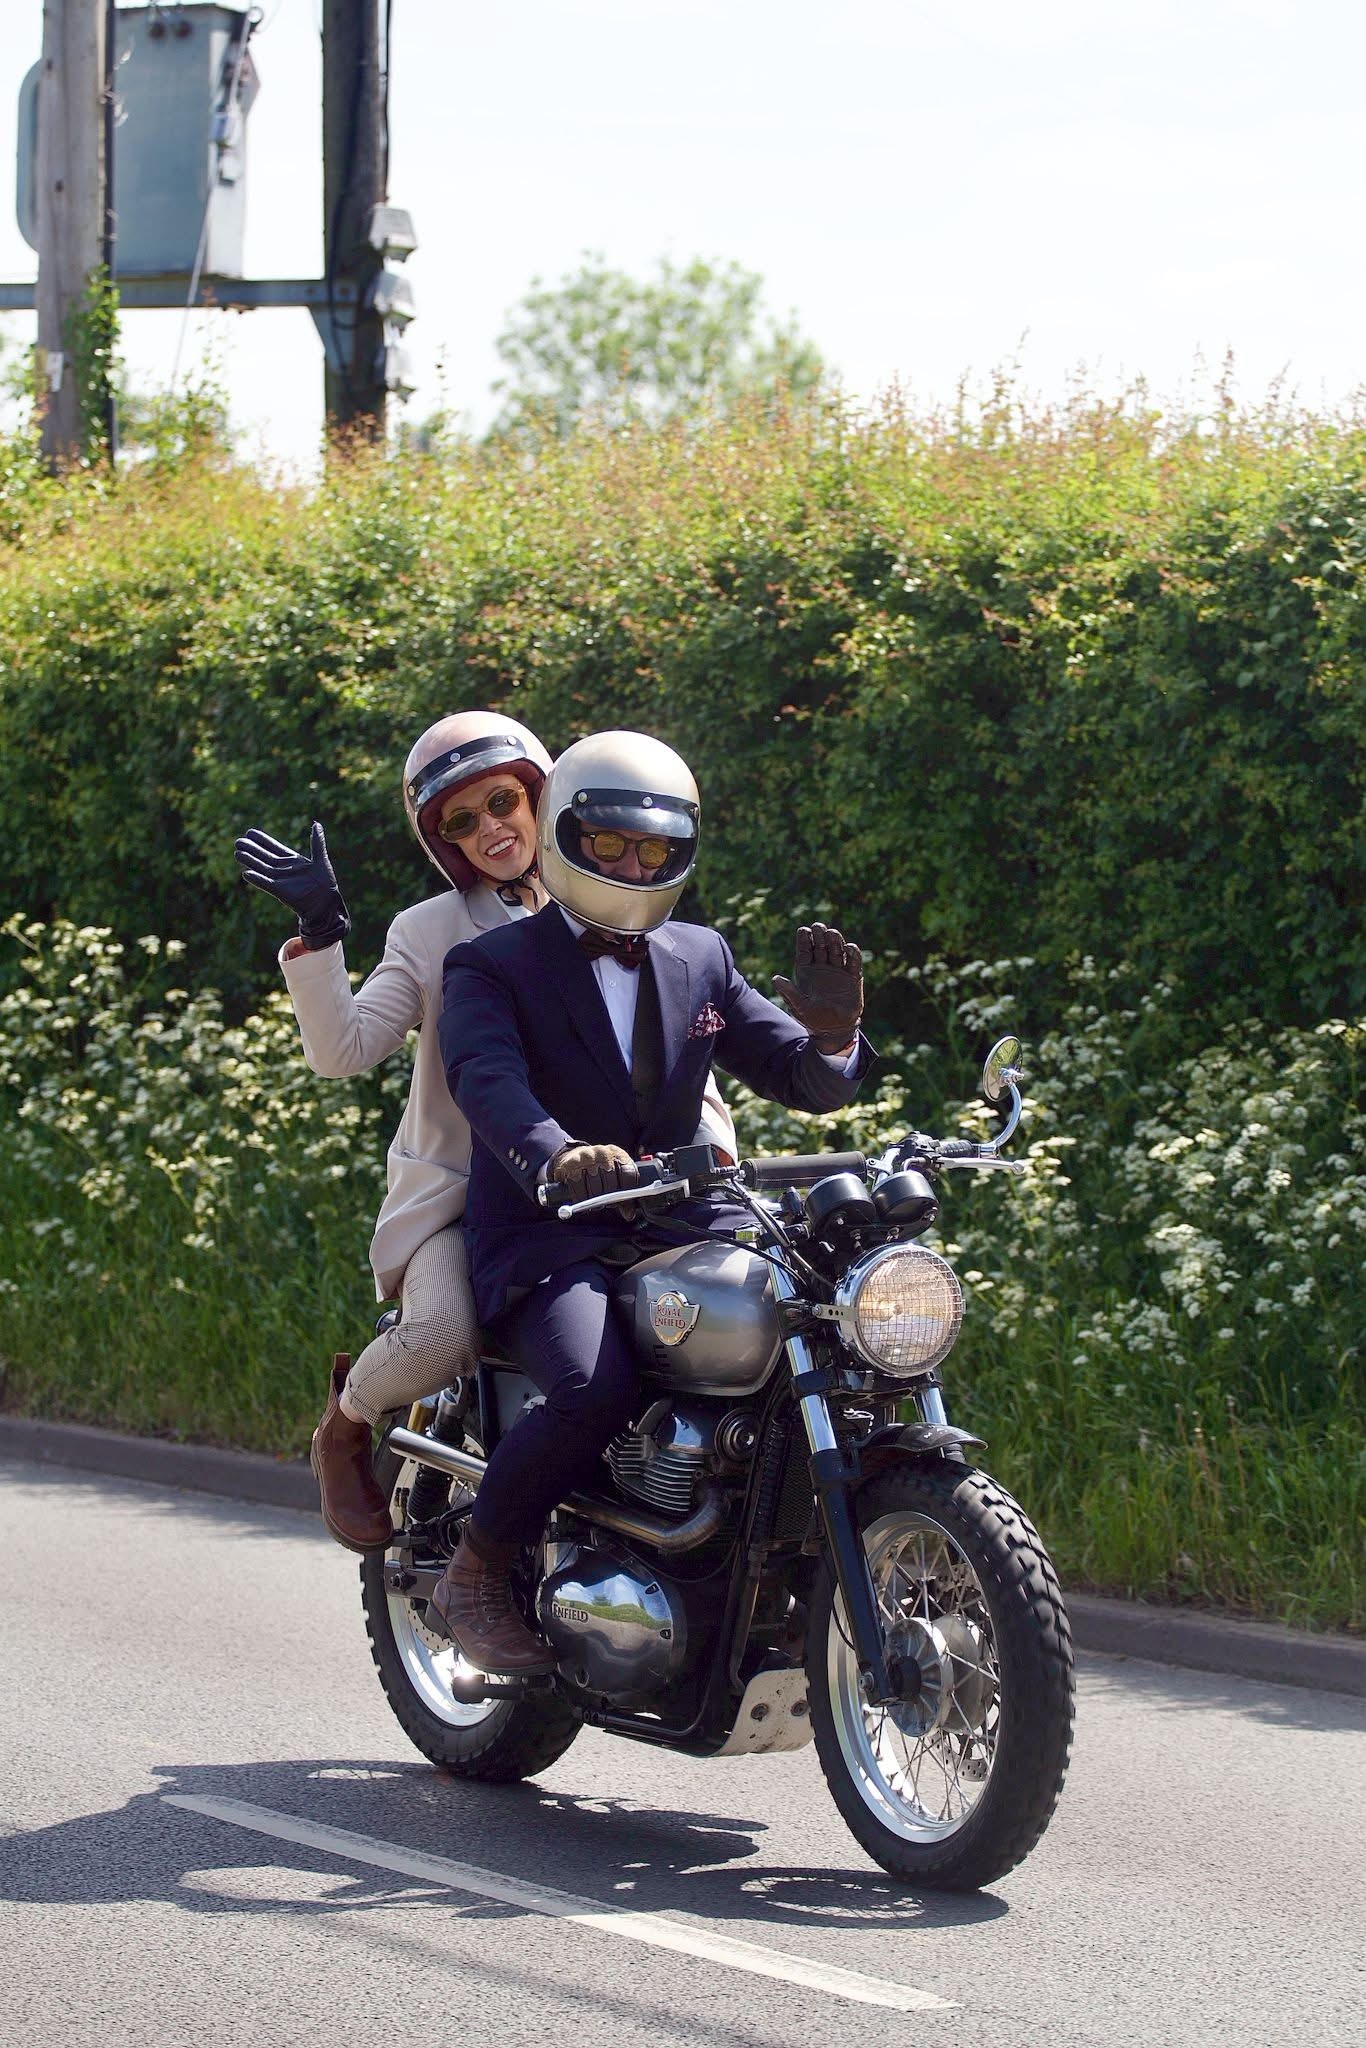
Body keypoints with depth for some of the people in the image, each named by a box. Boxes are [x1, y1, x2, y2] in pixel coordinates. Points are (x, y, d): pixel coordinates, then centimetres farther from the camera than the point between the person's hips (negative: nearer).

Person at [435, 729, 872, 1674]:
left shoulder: (702, 960, 18)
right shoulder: (492, 968, 1)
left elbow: (804, 1080, 12)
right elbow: (488, 1081, -20)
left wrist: (831, 1033, -14)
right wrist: (559, 1158, -44)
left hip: (689, 1231, 5)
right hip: (550, 1242, -5)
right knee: (596, 1390, -35)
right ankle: (475, 1576, -11)